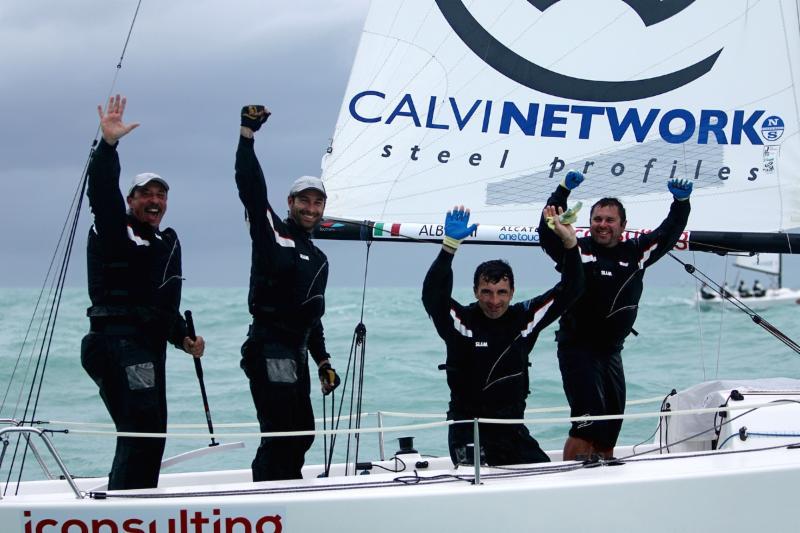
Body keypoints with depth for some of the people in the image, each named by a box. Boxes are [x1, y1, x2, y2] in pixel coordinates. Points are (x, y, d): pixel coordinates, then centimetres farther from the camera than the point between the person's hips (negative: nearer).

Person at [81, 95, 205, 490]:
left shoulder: (169, 242, 23)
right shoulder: (113, 230, 1)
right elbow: (101, 192, -18)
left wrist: (183, 337, 18)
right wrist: (108, 145, -29)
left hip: (151, 345, 9)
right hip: (117, 338, -9)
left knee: (149, 432, 10)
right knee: (141, 428, -19)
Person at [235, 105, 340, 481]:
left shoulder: (318, 261, 21)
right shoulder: (270, 231, 1)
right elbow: (250, 186, -12)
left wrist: (323, 360, 21)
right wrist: (247, 134, -16)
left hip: (297, 354, 8)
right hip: (267, 348, -8)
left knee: (302, 432, 10)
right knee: (279, 433, -15)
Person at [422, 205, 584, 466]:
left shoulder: (524, 317, 3)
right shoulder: (460, 320, -8)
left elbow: (569, 291, 5)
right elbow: (433, 294, -25)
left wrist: (569, 243, -7)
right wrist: (450, 244, -34)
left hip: (514, 430, 5)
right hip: (469, 431, -4)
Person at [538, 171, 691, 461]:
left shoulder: (636, 253, 8)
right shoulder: (576, 251, -5)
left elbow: (669, 233, 13)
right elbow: (548, 231, -19)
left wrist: (681, 203, -2)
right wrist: (563, 191, -26)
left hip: (611, 350, 6)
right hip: (577, 347, -6)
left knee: (611, 424, 11)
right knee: (588, 416, -18)